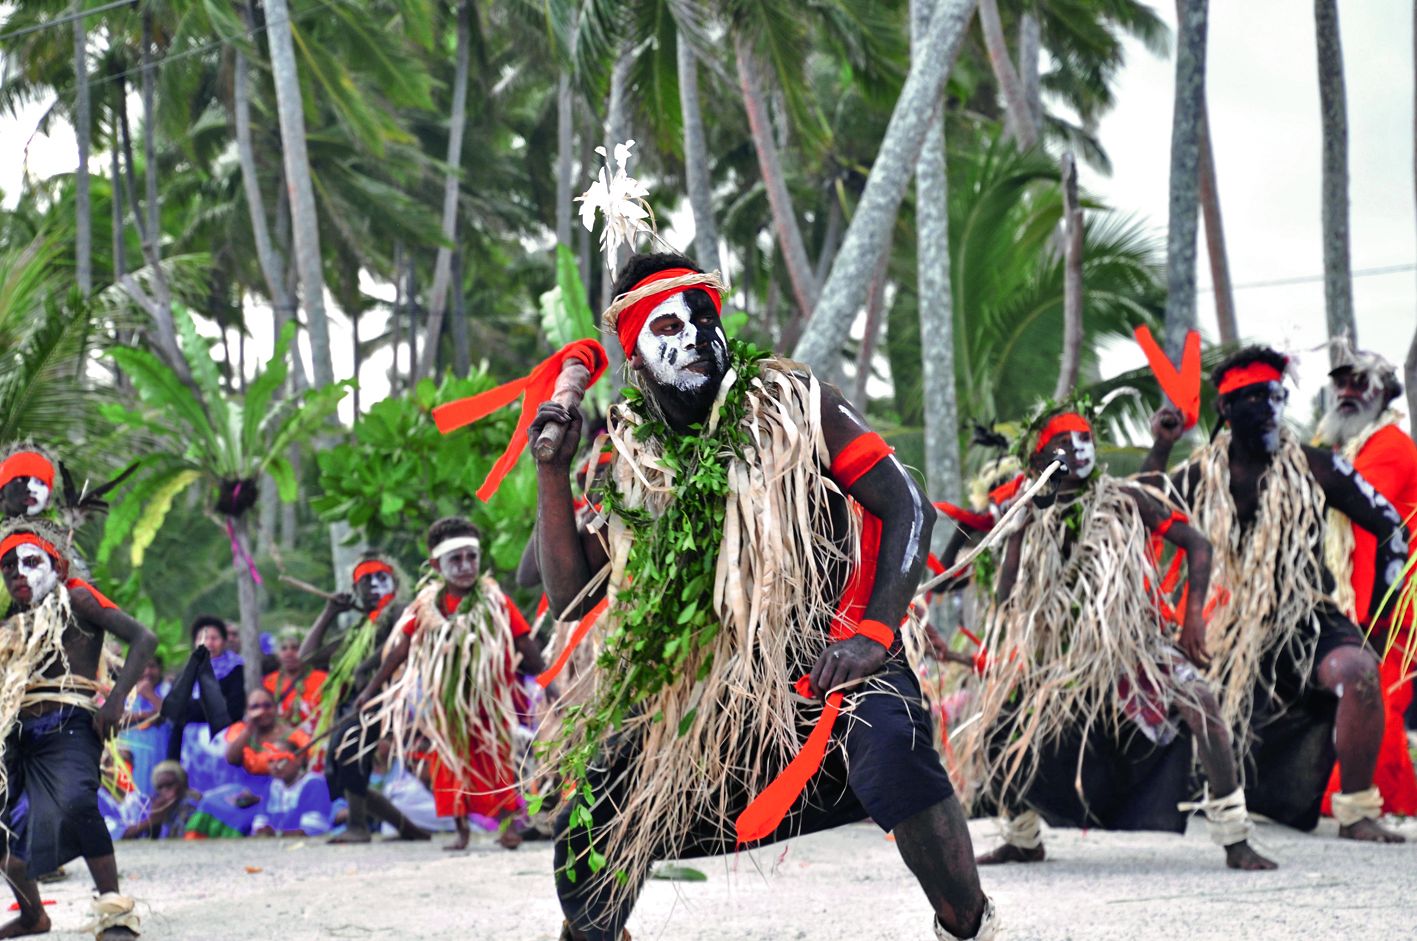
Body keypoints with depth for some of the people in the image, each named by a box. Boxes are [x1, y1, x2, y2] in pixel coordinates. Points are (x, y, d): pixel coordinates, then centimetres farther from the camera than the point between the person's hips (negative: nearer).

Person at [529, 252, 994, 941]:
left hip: (831, 657, -4)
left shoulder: (791, 404, -5)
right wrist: (551, 473, -9)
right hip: (711, 690, 4)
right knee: (588, 831, -3)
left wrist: (874, 633, -22)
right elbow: (571, 593, 2)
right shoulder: (629, 460, 5)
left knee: (889, 745, -39)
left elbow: (906, 505, -9)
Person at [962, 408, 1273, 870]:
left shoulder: (1124, 501, -6)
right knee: (991, 729, -5)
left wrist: (1194, 615, -15)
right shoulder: (1029, 528, 1)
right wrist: (988, 672, -9)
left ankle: (1235, 842, -20)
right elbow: (1005, 608, 3)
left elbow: (1196, 543, -6)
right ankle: (1023, 841, 23)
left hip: (1133, 649, -3)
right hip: (1059, 656, 3)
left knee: (1199, 706, -29)